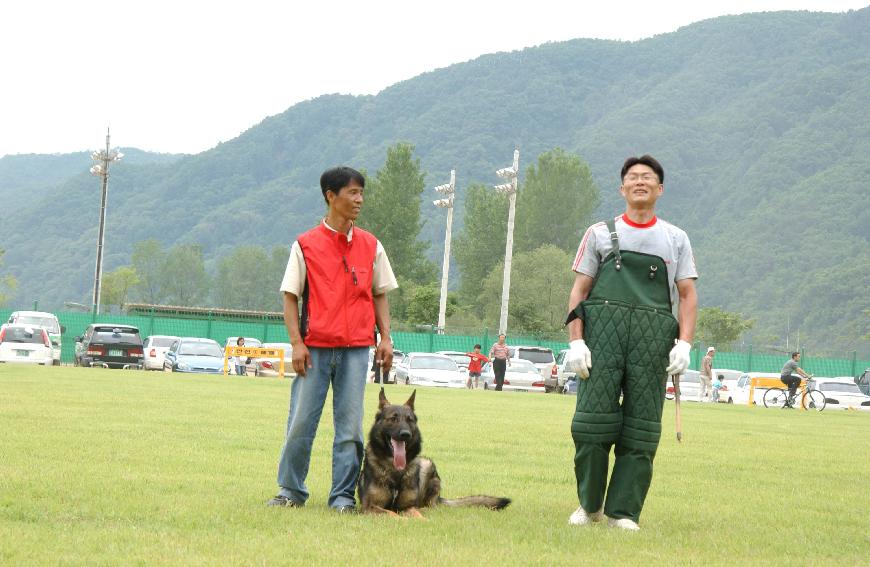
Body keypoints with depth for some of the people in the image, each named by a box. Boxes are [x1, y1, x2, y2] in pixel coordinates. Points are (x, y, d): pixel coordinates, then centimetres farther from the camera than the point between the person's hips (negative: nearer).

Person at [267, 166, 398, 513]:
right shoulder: (306, 245, 1)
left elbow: (380, 294, 15)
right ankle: (290, 491, 15)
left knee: (350, 425, 2)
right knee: (300, 422, 1)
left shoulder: (371, 246, 9)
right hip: (315, 347, -2)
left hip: (356, 348, 2)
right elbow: (290, 297, 2)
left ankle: (343, 495, 8)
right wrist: (296, 343, -8)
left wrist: (385, 338, 3)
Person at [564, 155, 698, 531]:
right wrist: (576, 341, -3)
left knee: (641, 428, -3)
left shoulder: (675, 239, 19)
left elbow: (688, 295, 12)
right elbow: (579, 291, 10)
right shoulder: (601, 234, 16)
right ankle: (589, 504, 6)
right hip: (602, 329, -1)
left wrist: (684, 343, -3)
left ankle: (623, 511, 1)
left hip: (654, 336, 1)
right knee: (594, 418, -8)